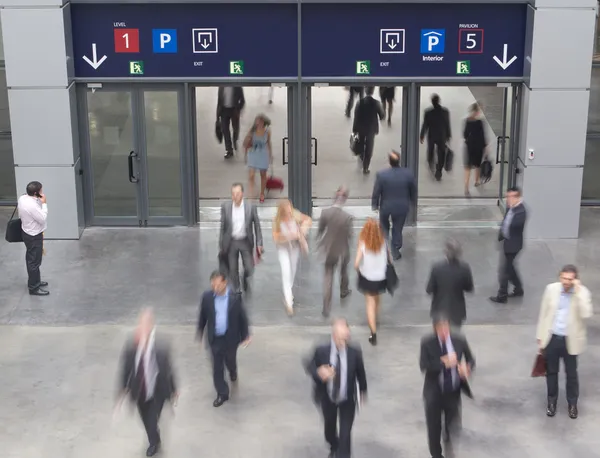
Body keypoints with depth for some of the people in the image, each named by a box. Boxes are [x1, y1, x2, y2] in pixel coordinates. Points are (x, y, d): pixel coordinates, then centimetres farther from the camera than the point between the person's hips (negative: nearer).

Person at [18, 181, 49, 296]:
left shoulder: (22, 198, -5)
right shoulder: (32, 205, -32)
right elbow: (43, 219, -24)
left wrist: (39, 201, -3)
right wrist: (44, 203, -20)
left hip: (27, 233, 10)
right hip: (34, 236, -10)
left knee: (31, 259, 22)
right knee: (35, 261, 2)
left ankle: (34, 281, 38)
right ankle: (34, 288, 12)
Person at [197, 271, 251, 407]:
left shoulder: (235, 297, -17)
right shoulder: (207, 297, -13)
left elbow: (242, 317, -8)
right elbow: (203, 316, 2)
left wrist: (245, 336, -3)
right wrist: (199, 332, 10)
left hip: (230, 338, 0)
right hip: (214, 338, 1)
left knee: (230, 360, 22)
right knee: (217, 367, 5)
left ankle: (233, 372, 58)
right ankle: (222, 394, 20)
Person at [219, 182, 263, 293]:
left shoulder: (250, 207, -10)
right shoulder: (225, 207, -7)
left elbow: (257, 225, -2)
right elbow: (223, 227, 1)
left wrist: (259, 243, -4)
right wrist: (221, 245, 2)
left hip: (245, 242, -1)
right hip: (231, 242, 1)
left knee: (249, 267, -1)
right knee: (233, 270, 6)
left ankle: (246, 280, 33)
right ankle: (235, 291, 24)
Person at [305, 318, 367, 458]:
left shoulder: (355, 353, -23)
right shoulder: (321, 351, -24)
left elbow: (360, 372, -6)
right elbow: (310, 366, -8)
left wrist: (363, 391, 9)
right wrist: (319, 372, -31)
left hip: (347, 400, -2)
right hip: (328, 398, 2)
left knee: (345, 433, -4)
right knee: (329, 427, 25)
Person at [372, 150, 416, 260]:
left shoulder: (381, 175, -24)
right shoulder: (408, 174, -18)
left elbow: (376, 192, -14)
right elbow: (413, 190, -2)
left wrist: (374, 205, 3)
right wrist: (413, 200, 17)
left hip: (385, 207, -1)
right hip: (402, 207, 1)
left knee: (384, 226, 26)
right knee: (398, 229, 20)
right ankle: (395, 252, 30)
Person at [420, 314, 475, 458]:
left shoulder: (459, 341, -7)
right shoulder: (427, 343, -13)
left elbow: (470, 359, 4)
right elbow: (424, 366, -19)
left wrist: (467, 368, -19)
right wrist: (443, 363, -29)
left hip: (453, 392, 1)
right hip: (434, 393, -1)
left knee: (452, 427, 7)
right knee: (434, 428, 13)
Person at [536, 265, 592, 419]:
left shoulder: (583, 292, -11)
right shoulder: (551, 288, -5)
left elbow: (585, 314, -26)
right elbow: (543, 314, 3)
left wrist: (578, 292, -28)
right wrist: (540, 337, 5)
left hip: (570, 340, -2)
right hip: (551, 338, 2)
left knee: (571, 373, 12)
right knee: (551, 372, 15)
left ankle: (572, 403, 30)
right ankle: (552, 402, 32)